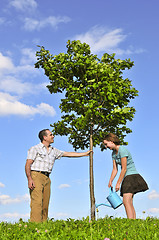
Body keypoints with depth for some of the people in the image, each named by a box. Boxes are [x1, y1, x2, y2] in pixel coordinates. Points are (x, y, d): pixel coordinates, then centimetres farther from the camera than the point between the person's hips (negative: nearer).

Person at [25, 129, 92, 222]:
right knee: (37, 202, -16)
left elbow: (68, 154, 23)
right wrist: (29, 179, -17)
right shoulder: (35, 149, 3)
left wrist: (85, 154, 23)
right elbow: (28, 164, -4)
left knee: (45, 204, 2)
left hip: (47, 178, 6)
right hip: (36, 176, -6)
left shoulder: (53, 151, 20)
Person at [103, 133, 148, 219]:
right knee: (130, 203, 3)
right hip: (127, 178, 9)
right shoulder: (114, 153, 12)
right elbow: (115, 169, 13)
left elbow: (124, 169, -17)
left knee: (126, 201, -19)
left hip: (132, 176, -9)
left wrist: (118, 183, -13)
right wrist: (110, 181, 4)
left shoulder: (122, 150, -15)